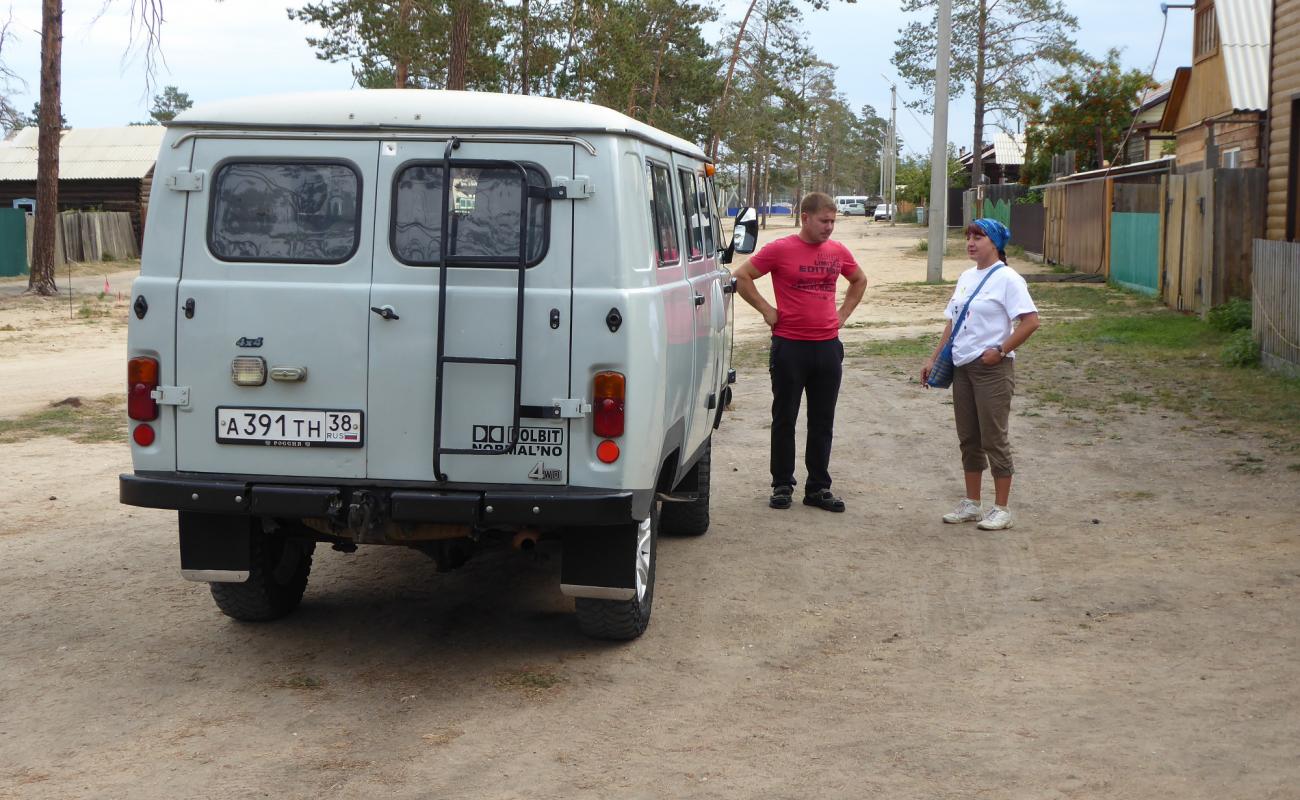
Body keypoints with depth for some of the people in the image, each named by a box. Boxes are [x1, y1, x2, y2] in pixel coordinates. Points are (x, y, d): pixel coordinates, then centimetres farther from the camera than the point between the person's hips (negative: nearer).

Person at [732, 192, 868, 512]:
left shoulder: (838, 252, 6)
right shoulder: (780, 249, -7)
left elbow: (859, 281, 25)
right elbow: (741, 276, -3)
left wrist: (843, 314, 13)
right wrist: (766, 309, -5)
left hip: (828, 346, 4)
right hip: (789, 345, -4)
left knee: (823, 422, 8)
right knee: (785, 419, 5)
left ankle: (818, 488, 16)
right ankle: (782, 485, 16)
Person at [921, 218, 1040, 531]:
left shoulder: (1007, 279, -11)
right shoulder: (966, 277, 12)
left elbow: (1030, 321, -17)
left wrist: (1000, 351, -17)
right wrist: (934, 359, 13)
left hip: (992, 369, -8)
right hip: (962, 366, 8)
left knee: (994, 439, -2)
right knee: (968, 439, 13)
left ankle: (1001, 509, 8)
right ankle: (971, 504, 23)